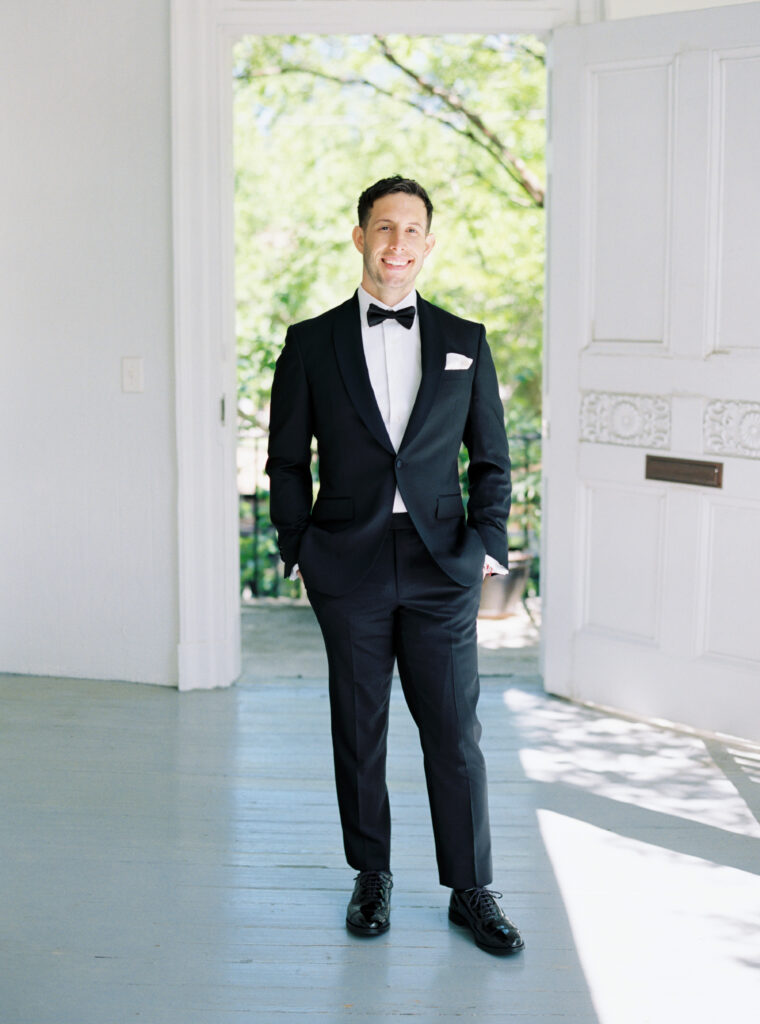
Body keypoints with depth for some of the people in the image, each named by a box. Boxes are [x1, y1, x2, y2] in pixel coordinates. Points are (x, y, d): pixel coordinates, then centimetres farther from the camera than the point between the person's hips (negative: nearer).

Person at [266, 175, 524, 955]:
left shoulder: (465, 342, 6)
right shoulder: (311, 344, 3)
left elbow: (492, 459, 10)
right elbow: (287, 460, 6)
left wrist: (488, 544, 1)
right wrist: (300, 551, 0)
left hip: (441, 569, 1)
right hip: (349, 574, 0)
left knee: (455, 735, 3)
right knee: (359, 733, 10)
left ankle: (471, 890, 17)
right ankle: (371, 877, 26)